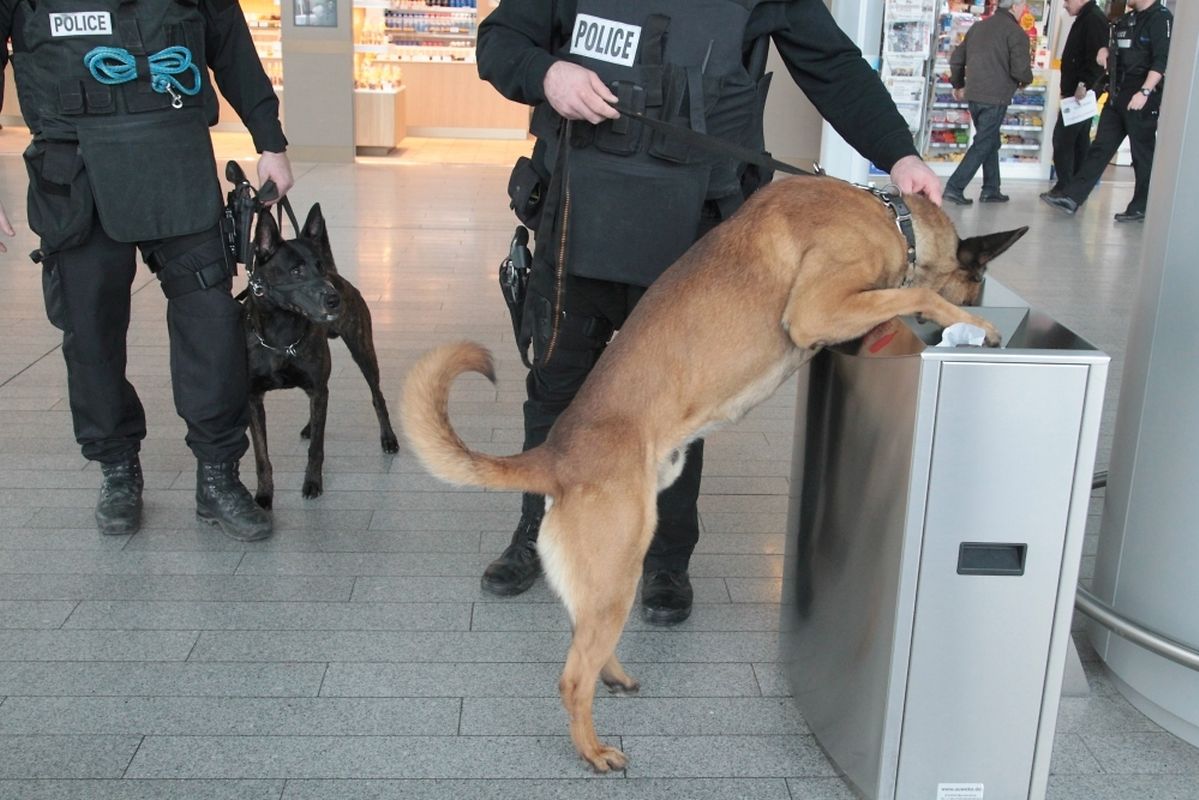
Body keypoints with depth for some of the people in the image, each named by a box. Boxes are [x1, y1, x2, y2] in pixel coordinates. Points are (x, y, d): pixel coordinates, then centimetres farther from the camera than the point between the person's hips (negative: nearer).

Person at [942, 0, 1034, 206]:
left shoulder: (978, 27, 13)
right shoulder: (1016, 32, -9)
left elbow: (956, 58, 16)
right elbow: (1020, 69, -15)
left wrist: (958, 85, 28)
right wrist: (1027, 79, 7)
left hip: (973, 95, 7)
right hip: (995, 97, -7)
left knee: (990, 141, 18)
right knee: (983, 144, -3)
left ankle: (991, 189, 19)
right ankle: (955, 187, -10)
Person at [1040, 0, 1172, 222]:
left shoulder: (1161, 18, -9)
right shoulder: (1127, 19, 17)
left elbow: (1162, 60, -18)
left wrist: (1145, 91, -26)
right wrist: (1106, 51, 11)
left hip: (1142, 99, -8)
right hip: (1117, 96, 8)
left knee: (1142, 154, 1)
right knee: (1100, 148, 5)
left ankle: (1141, 208, 10)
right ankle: (1072, 197, 3)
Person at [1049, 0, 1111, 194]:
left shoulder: (1095, 20, -14)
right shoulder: (1085, 18, 18)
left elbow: (1097, 58, -25)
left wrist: (1084, 85, -29)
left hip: (1080, 93, -11)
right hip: (1077, 93, 11)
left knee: (1062, 139, -8)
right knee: (1079, 140, 13)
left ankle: (1065, 188, -5)